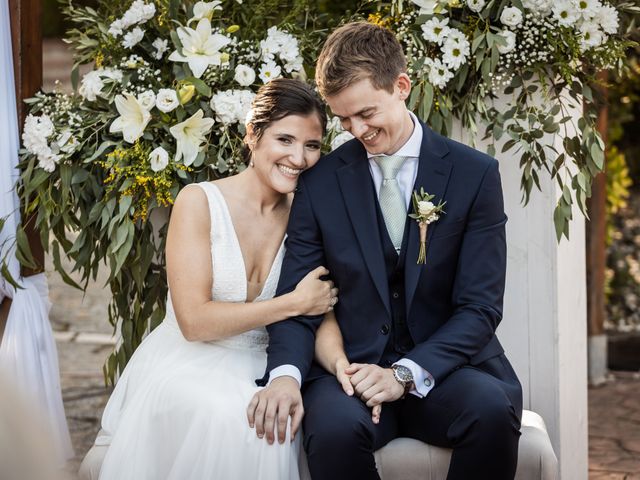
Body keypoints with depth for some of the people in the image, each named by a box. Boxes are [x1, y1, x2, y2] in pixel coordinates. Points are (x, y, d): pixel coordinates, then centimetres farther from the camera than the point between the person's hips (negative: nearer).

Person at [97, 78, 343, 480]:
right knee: (225, 415, -35)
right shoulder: (200, 202, -9)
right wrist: (295, 303, -13)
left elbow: (322, 312, -1)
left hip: (256, 370, 3)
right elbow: (194, 321, -15)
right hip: (187, 364, -3)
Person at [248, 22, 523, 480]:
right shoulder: (320, 184, 4)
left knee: (491, 408, -33)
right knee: (334, 425, -34)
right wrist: (285, 373, -19)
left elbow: (479, 306, -4)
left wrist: (405, 374, -19)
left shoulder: (475, 174, 0)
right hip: (351, 368, 0)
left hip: (444, 368, 0)